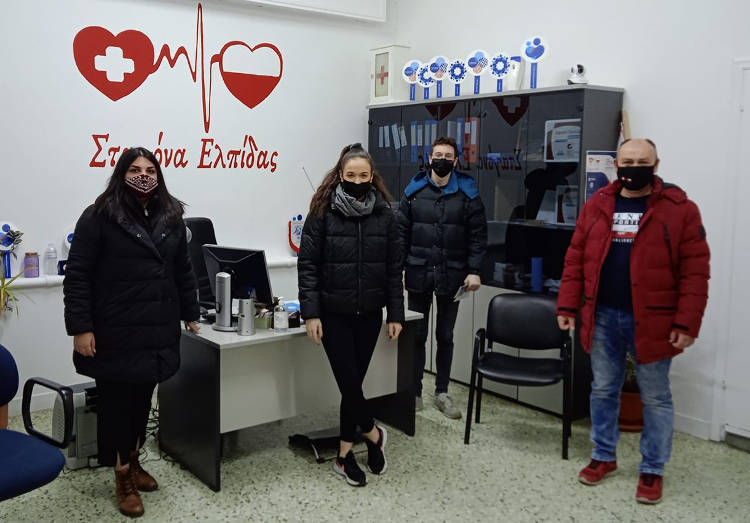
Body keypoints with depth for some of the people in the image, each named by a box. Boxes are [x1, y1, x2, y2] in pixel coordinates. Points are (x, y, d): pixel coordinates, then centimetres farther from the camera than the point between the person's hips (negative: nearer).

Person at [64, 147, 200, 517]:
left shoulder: (171, 217, 10)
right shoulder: (98, 217, -6)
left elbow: (182, 271, 15)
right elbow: (77, 276, -9)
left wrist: (190, 314, 16)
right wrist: (80, 327, -14)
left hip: (158, 331, 5)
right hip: (116, 333, -4)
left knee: (142, 399, 15)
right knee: (116, 401, 6)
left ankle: (134, 461, 34)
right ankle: (123, 477, 20)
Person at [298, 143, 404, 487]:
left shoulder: (384, 214, 2)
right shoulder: (323, 212, -6)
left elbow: (393, 268, 6)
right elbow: (307, 265, -6)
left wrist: (395, 314, 3)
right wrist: (311, 313, -12)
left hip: (369, 314, 2)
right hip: (333, 314, -2)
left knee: (353, 382, 9)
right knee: (350, 382, -4)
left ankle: (345, 455, 24)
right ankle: (374, 435, 23)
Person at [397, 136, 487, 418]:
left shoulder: (468, 193, 0)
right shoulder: (414, 191, 2)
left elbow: (478, 235, 0)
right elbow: (401, 232, 4)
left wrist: (474, 271, -8)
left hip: (451, 276, 0)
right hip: (419, 274, 0)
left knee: (445, 336, 12)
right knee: (417, 335, 9)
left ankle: (442, 392, 24)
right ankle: (415, 391, 21)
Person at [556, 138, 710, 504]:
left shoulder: (679, 209, -6)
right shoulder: (596, 206, 4)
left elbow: (695, 272, -9)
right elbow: (575, 261, 6)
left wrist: (686, 323, -14)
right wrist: (567, 307, 0)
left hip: (652, 322, -3)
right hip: (602, 318, 3)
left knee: (655, 399, 9)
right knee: (603, 391, 14)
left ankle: (652, 470, 24)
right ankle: (604, 457, 31)